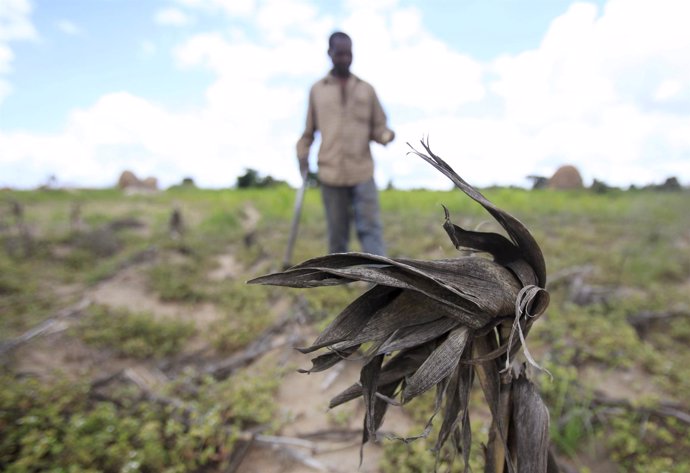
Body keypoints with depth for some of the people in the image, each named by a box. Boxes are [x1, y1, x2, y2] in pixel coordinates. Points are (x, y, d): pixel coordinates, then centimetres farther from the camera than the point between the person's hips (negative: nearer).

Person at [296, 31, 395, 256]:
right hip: (330, 173, 1)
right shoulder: (317, 90, 11)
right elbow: (308, 129, 17)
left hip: (362, 172, 0)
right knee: (337, 234, 8)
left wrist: (387, 135, -13)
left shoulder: (366, 89, 10)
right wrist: (302, 155, 5)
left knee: (371, 228, -6)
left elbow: (379, 127, 9)